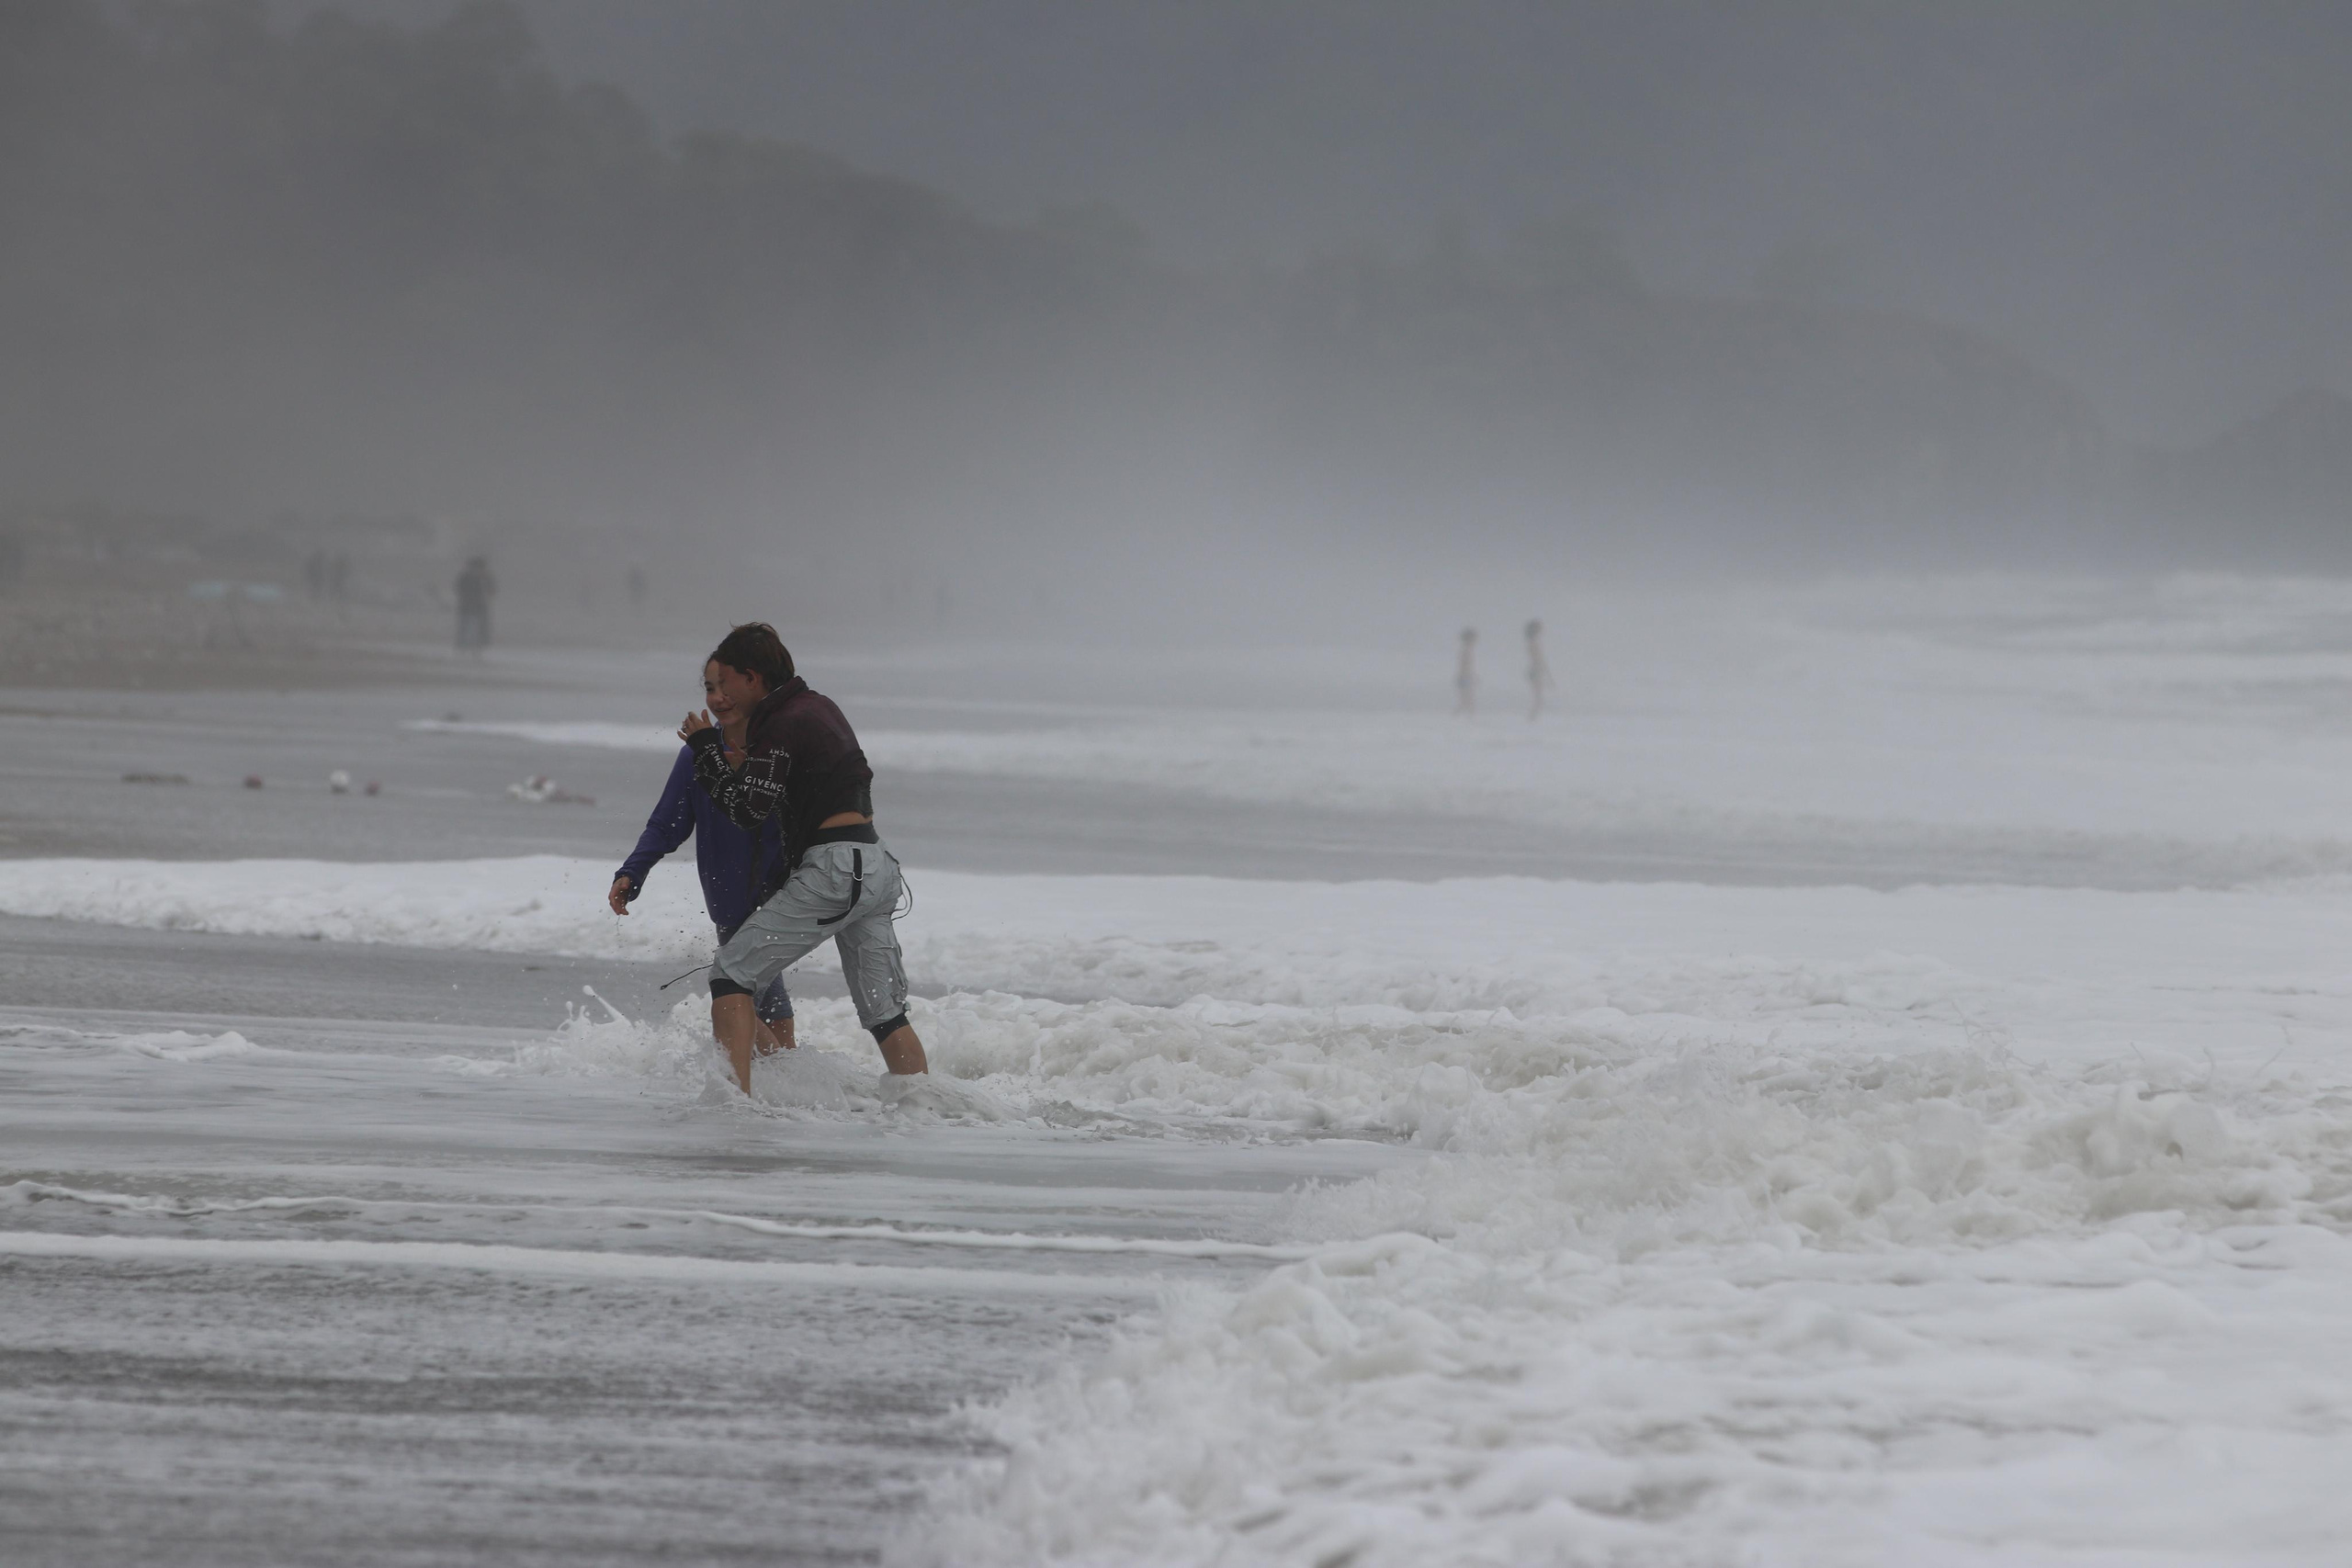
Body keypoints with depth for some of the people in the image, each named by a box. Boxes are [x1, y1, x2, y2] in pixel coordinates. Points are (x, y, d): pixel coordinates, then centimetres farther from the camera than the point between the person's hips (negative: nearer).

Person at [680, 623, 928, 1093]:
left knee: (731, 970, -3)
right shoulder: (820, 706, 16)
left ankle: (735, 1092, -14)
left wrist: (706, 748, -1)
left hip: (832, 870, -9)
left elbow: (747, 809, -14)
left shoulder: (783, 726, -11)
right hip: (877, 866, 9)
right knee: (884, 1012, 12)